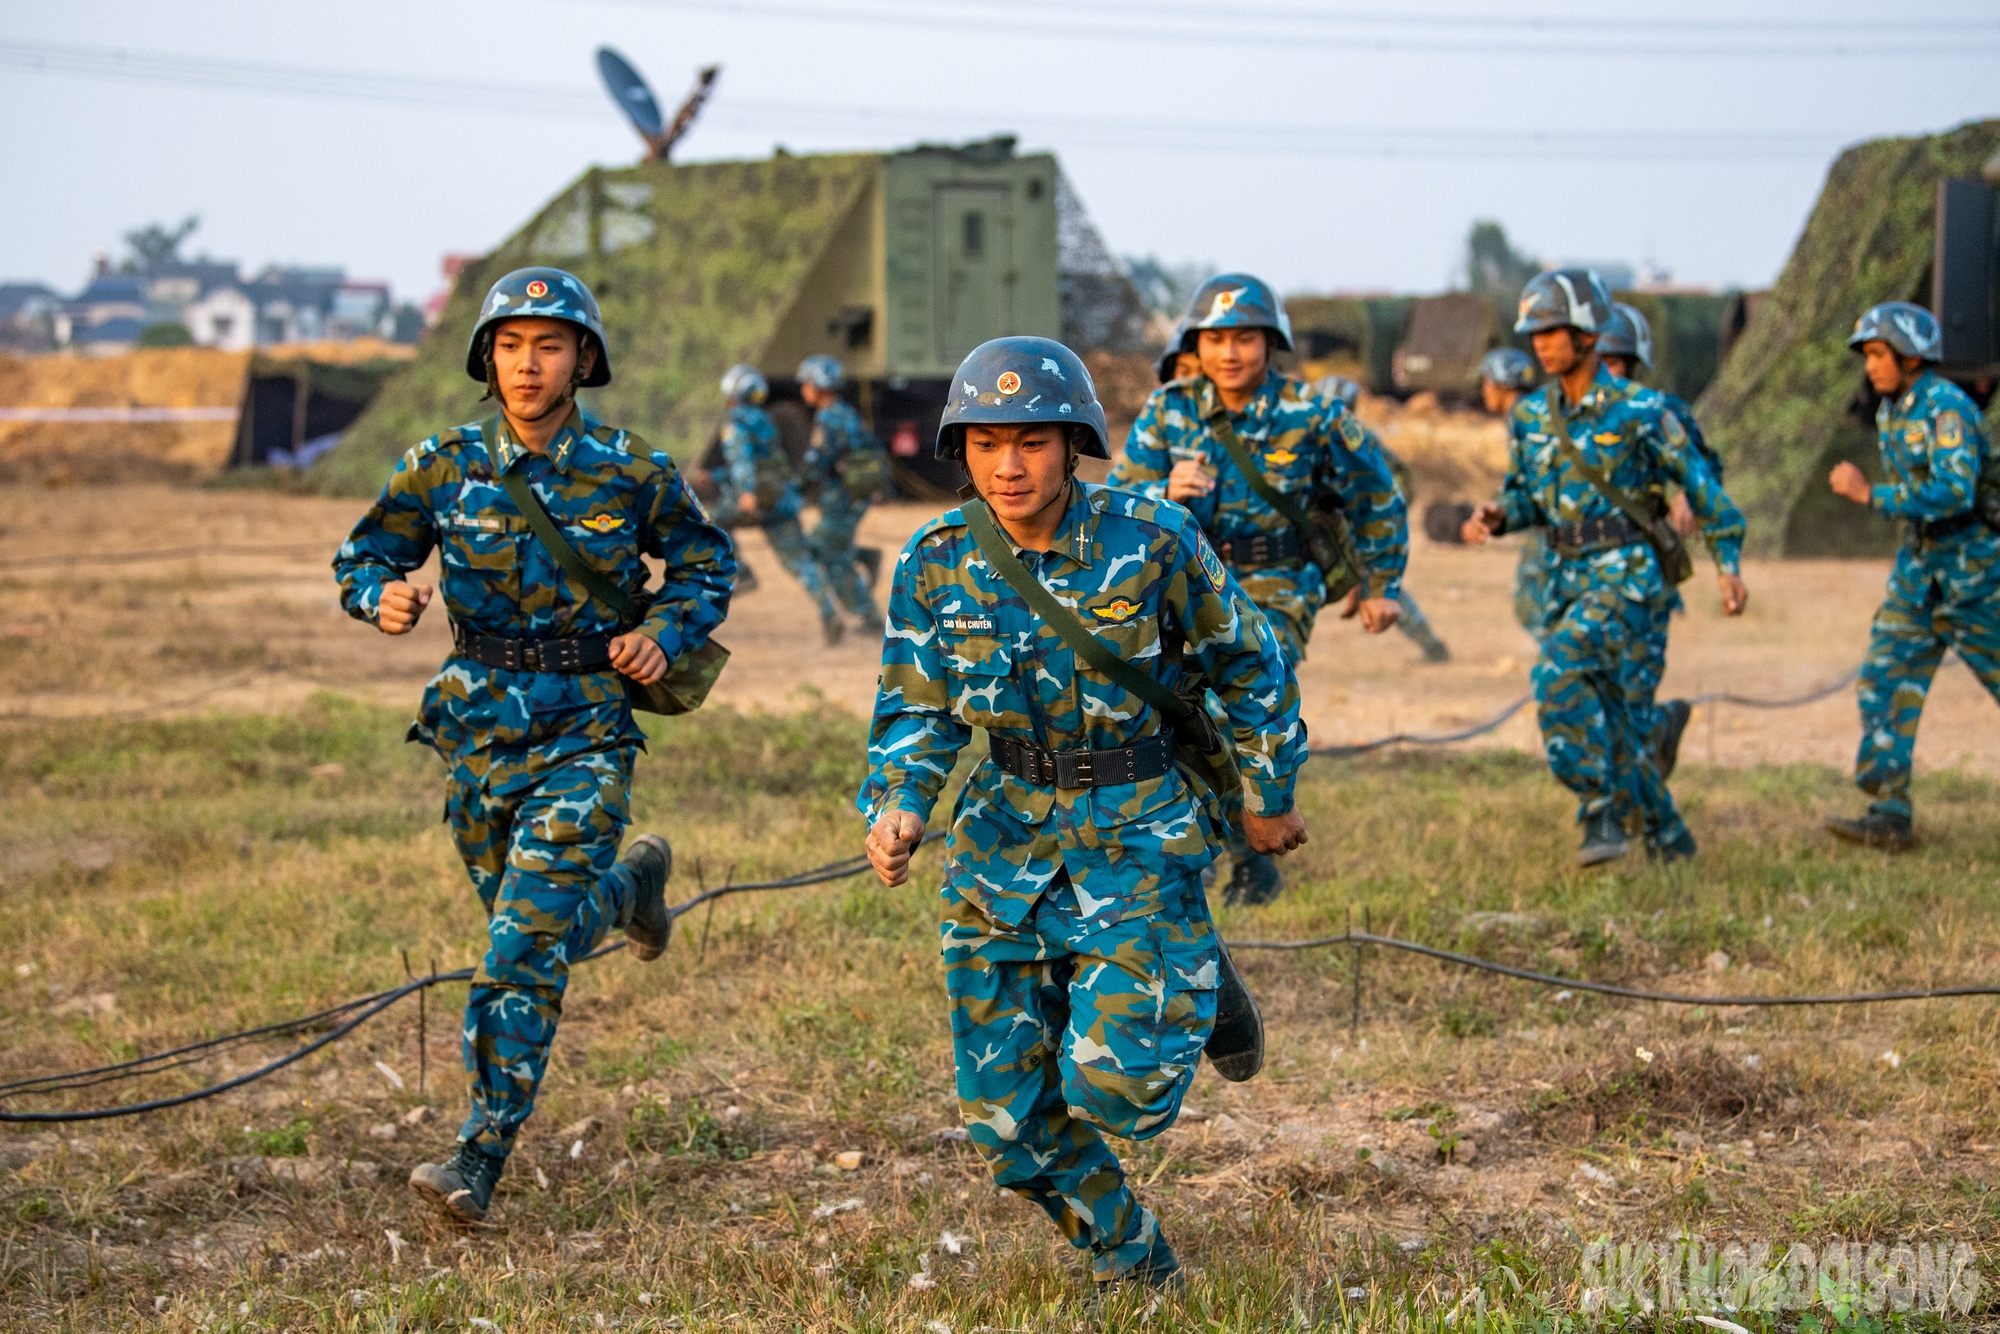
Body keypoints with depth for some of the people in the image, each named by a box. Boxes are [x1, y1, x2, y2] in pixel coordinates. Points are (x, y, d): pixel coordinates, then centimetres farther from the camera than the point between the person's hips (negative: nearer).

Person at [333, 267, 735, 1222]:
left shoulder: (629, 475, -5)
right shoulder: (447, 467, -2)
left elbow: (706, 561, 10)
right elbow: (363, 553, 7)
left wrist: (666, 635, -7)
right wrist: (385, 595, -16)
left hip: (584, 731, -3)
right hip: (479, 728, 3)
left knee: (527, 942, -13)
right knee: (535, 922, 19)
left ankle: (479, 1158, -11)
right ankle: (631, 882, 54)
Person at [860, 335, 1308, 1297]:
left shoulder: (1151, 541, -16)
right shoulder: (935, 565, -8)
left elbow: (1248, 666, -1)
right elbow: (916, 714, -2)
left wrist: (1268, 796, 7)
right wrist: (897, 809, -23)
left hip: (1139, 832, -3)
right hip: (1005, 838, 4)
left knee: (1113, 1086, -15)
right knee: (1005, 1115, 4)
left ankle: (1199, 986, 20)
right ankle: (1129, 1262, 31)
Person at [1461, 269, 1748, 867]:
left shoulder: (1637, 411, -9)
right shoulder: (1530, 416, 7)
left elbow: (1699, 483, -1)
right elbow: (1525, 494, 16)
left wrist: (1728, 565, -2)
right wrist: (1496, 516, -6)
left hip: (1628, 571, -6)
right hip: (1570, 577, 6)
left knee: (1559, 669, -26)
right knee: (1612, 718, 8)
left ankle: (1602, 809, -17)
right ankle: (1668, 840, 21)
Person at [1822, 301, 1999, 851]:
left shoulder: (1947, 408, -18)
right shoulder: (1890, 413, 9)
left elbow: (1954, 491, -30)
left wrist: (1868, 494, -27)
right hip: (1918, 567, 8)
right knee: (1886, 680, -2)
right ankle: (1890, 814, -3)